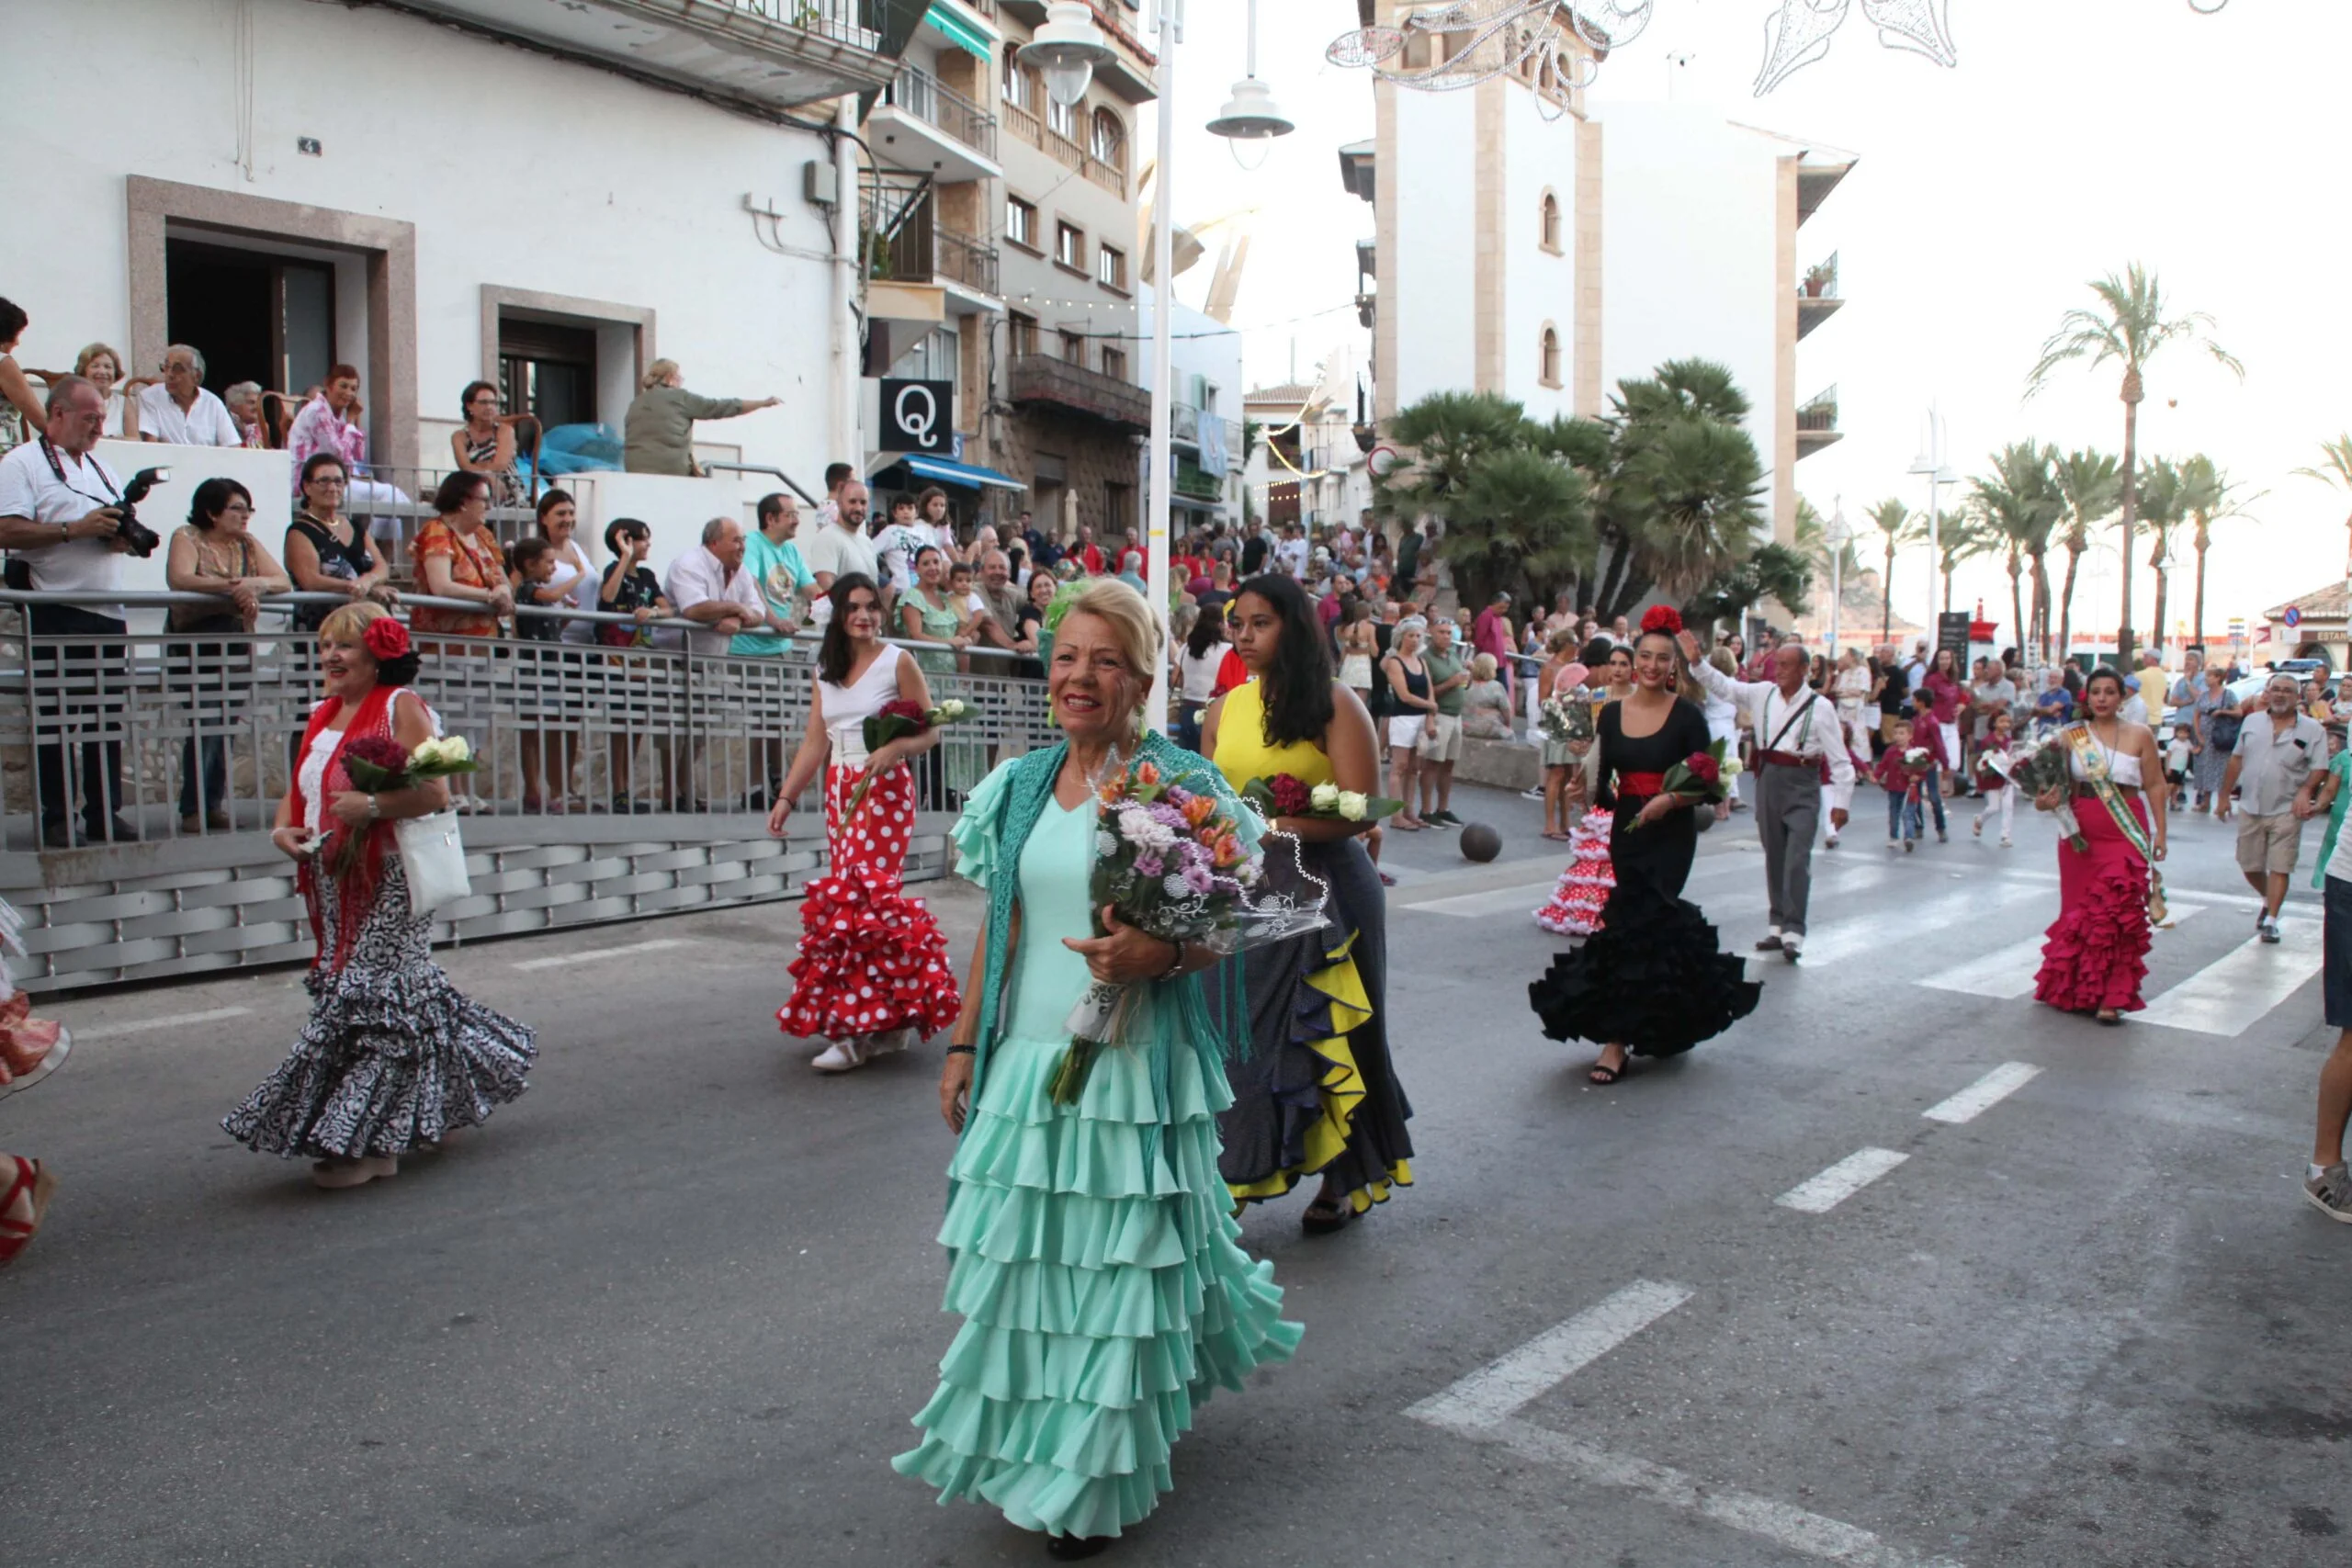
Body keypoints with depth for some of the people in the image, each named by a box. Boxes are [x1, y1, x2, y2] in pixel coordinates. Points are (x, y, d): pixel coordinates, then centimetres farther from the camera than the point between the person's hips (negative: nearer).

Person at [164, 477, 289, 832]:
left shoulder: (248, 544, 12)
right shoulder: (187, 538, -1)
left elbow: (284, 581, 1)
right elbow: (179, 579, -20)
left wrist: (257, 584, -20)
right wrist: (232, 587, -29)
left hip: (236, 646, 5)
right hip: (195, 646, -5)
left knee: (227, 726, 2)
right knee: (206, 725, -13)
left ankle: (215, 805, 9)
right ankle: (193, 810, -6)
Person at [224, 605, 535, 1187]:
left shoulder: (400, 706, -8)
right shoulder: (324, 716, 16)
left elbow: (435, 792, -16)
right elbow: (298, 791, 19)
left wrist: (372, 805, -26)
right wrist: (283, 830, 0)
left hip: (390, 882, -8)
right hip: (334, 882, 8)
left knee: (371, 996, -7)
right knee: (403, 991, 12)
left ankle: (369, 1139, 0)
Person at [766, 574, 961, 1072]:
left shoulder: (897, 662, -2)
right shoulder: (825, 670, 14)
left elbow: (930, 732, -3)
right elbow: (815, 741, 13)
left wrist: (895, 749, -22)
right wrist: (786, 797, 6)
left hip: (884, 789, -6)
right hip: (840, 791, 6)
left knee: (857, 895, -15)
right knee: (864, 895, 2)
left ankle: (856, 1028, -13)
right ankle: (890, 1015, 14)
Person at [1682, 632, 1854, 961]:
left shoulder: (1820, 707, -7)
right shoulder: (1762, 693, 3)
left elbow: (1840, 759, -4)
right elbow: (1723, 686, 3)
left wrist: (1840, 802, -6)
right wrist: (1697, 662, -13)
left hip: (1802, 785, -4)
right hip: (1768, 781, 4)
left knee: (1797, 860, -9)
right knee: (1774, 858, 12)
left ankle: (1793, 933, -7)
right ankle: (1777, 927, 21)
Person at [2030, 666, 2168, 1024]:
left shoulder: (2139, 735, 3)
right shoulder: (2070, 736, 4)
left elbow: (2155, 786, 6)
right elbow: (2054, 783, 2)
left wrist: (2159, 831, 1)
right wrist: (2045, 801, -20)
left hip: (2126, 834, -1)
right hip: (2081, 833, 1)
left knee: (2117, 912, -8)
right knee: (2081, 909, 8)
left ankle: (2110, 998, -3)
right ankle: (2073, 988, 22)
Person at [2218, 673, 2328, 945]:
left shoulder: (2312, 729, -2)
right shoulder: (2252, 722, 8)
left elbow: (2319, 768, -5)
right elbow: (2236, 760, 12)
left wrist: (2305, 791, -22)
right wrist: (2224, 797, 11)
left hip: (2287, 811, -3)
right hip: (2251, 810, 3)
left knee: (2279, 868, -5)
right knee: (2249, 867, 10)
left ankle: (2271, 921, 0)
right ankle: (2268, 902, 36)